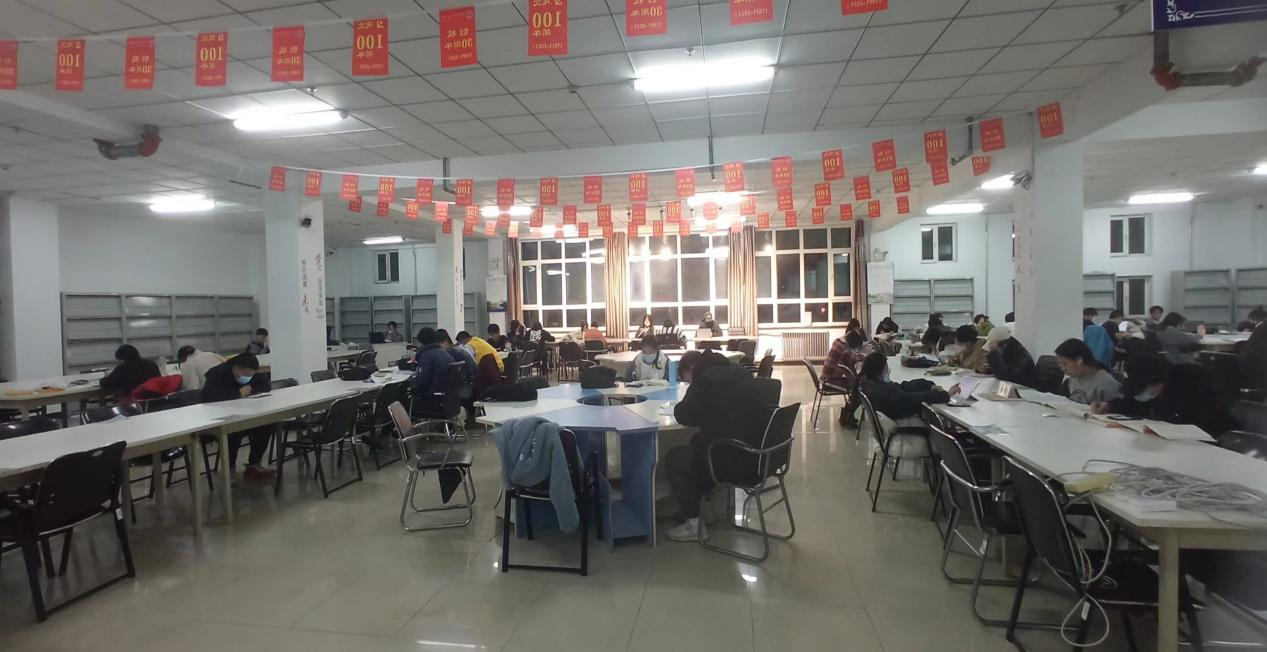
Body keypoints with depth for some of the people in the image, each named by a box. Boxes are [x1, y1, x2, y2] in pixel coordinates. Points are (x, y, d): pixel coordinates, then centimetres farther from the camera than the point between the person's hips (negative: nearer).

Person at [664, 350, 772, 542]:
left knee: (673, 459, 9)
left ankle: (694, 524, 13)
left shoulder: (705, 381, -13)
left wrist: (680, 406, 14)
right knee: (696, 446, 29)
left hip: (735, 461, -9)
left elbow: (685, 417, -8)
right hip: (759, 453, 9)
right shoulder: (739, 373, 12)